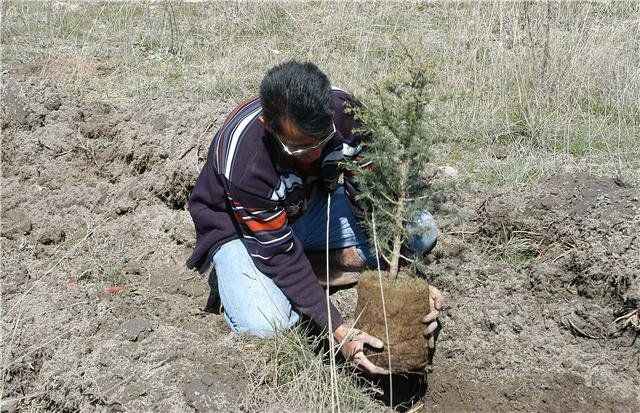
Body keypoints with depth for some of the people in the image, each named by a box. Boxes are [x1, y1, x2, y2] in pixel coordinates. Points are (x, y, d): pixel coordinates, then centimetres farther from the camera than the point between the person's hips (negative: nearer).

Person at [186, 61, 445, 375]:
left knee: (421, 230, -12)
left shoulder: (344, 110, -27)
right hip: (240, 224, -4)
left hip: (313, 205, 5)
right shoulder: (243, 160, -38)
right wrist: (338, 329, -35)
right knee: (263, 323, -33)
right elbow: (278, 252, -31)